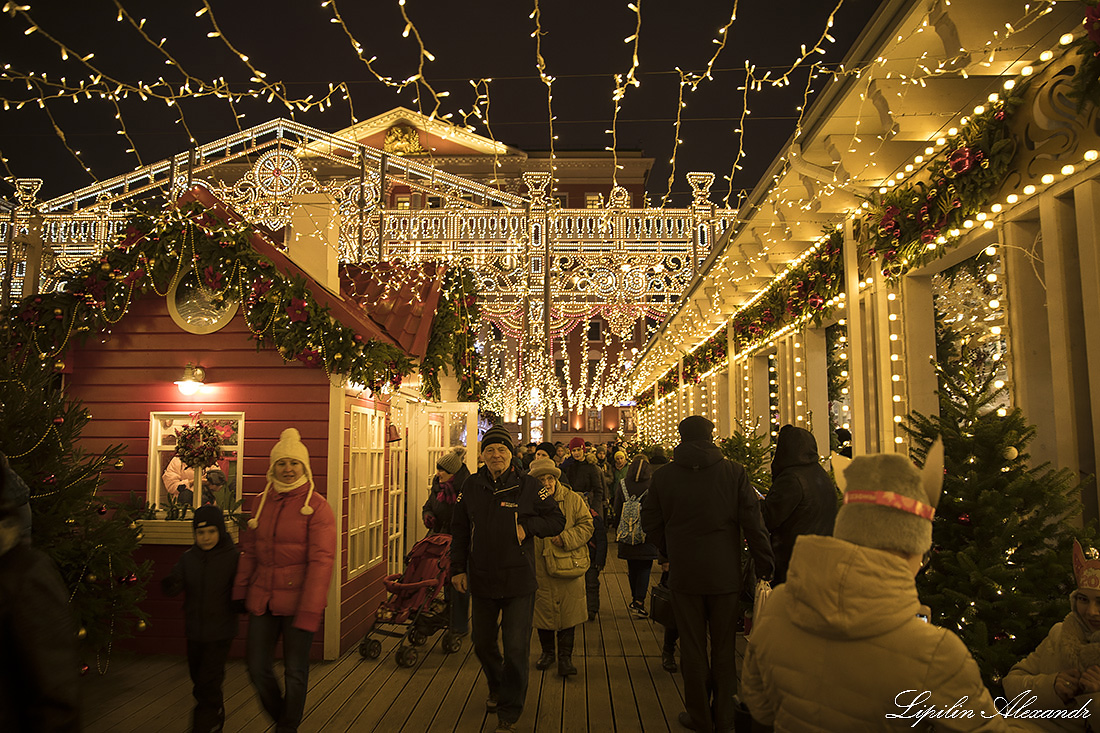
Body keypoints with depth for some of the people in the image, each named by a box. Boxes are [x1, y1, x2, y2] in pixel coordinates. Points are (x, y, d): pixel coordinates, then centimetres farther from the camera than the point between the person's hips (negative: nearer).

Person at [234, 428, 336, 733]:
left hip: (297, 602, -4)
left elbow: (321, 561, -16)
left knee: (295, 673, 8)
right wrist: (239, 591, 11)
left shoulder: (317, 506, -11)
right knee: (258, 669, 11)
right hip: (262, 601, 5)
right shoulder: (260, 502, 6)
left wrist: (310, 611, -21)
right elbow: (249, 551, 13)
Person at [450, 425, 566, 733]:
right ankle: (497, 687, 48)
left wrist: (526, 526, -14)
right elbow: (459, 530, 9)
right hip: (482, 580, 3)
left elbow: (557, 520, -1)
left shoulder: (527, 486, -6)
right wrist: (458, 568, 5)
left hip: (518, 581, -3)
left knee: (516, 649, 0)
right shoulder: (472, 486, 1)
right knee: (482, 642, 19)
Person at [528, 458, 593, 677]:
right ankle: (547, 651, 31)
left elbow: (586, 525, -1)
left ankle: (565, 656, 16)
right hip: (540, 567, 1)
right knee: (543, 610, 10)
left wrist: (566, 538, -14)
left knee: (568, 612, 2)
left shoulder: (572, 499, -1)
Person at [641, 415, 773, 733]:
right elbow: (754, 524, -9)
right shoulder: (734, 472, -8)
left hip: (684, 575, 0)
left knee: (692, 647, 13)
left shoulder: (663, 476, -5)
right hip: (725, 574, 0)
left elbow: (651, 523, 1)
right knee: (724, 648, 15)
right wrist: (766, 568, -1)